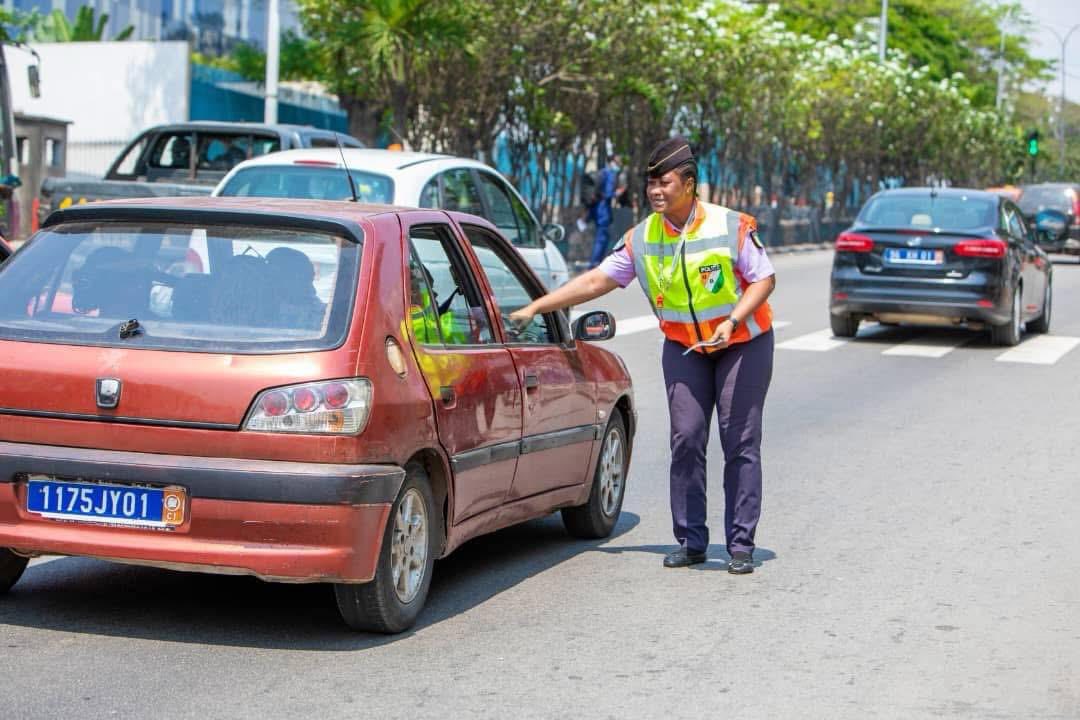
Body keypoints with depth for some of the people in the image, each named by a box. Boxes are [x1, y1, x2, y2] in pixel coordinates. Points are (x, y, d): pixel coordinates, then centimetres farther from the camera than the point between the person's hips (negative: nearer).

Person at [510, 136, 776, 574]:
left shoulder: (732, 226, -14)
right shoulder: (641, 239, -4)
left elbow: (764, 279, -10)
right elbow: (597, 280, -2)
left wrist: (732, 320, -26)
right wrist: (534, 309, -7)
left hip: (743, 342, -3)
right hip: (683, 346, 3)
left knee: (740, 443, -4)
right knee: (686, 439, -3)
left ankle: (741, 546, 0)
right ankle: (692, 541, 6)